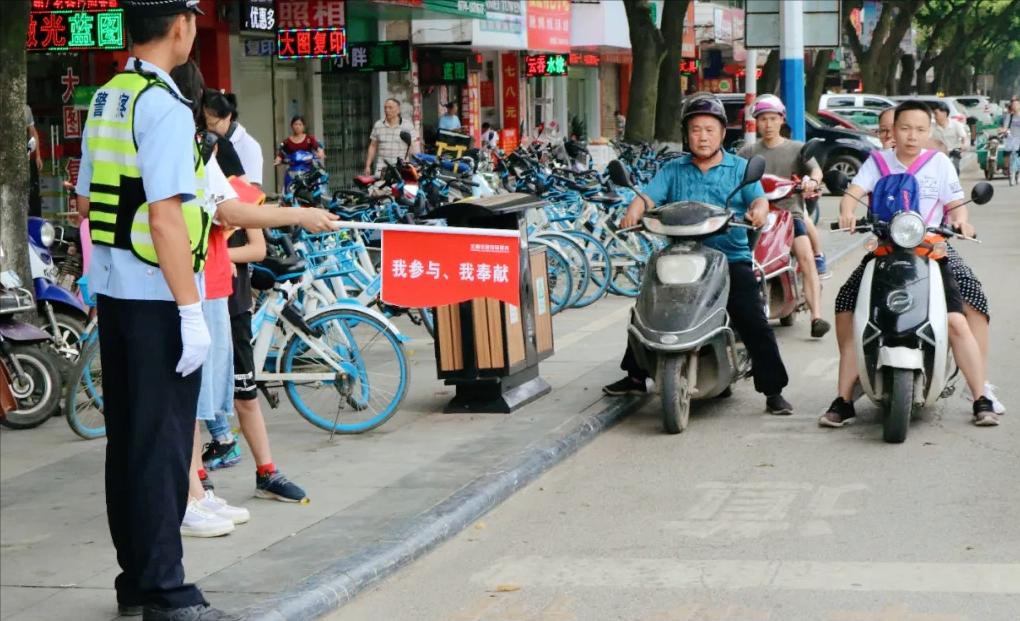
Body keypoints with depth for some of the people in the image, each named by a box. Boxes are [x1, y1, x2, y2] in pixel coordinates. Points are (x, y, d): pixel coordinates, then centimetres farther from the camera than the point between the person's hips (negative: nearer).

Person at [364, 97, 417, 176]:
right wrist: (368, 166, 15)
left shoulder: (408, 126, 4)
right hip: (382, 169, 2)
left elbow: (414, 148, 0)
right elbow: (373, 147, 18)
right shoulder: (378, 125, 12)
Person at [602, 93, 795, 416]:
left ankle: (773, 390, -7)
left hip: (731, 259, -3)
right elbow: (648, 195, 0)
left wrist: (758, 209, -31)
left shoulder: (740, 168, 8)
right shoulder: (673, 170, 13)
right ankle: (635, 376, 16)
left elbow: (758, 198, -6)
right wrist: (633, 211, -23)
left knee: (754, 322, -14)